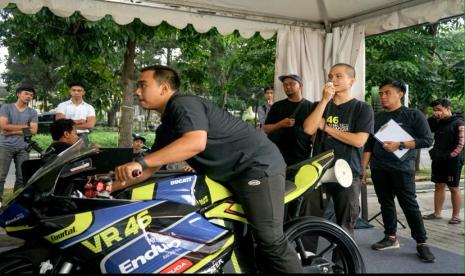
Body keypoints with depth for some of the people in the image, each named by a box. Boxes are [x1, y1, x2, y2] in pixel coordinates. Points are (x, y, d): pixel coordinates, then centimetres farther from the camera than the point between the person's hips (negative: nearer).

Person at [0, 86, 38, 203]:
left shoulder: (32, 112, 10)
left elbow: (33, 130, -2)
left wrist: (12, 131, -8)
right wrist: (25, 126, -5)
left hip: (23, 148, 3)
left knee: (22, 177, 3)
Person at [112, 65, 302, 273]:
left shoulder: (183, 104, -14)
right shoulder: (166, 126, 17)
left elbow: (196, 143, -33)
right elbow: (151, 169, 19)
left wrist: (140, 162, -34)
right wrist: (112, 186, 10)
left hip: (257, 166, -10)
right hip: (229, 175, 11)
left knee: (271, 241, -11)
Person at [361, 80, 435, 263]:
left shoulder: (413, 115, 0)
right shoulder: (376, 118, 13)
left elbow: (427, 140, -7)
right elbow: (368, 145, 15)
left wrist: (400, 145, -17)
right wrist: (363, 168, 8)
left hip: (402, 168, -5)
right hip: (378, 168, 5)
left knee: (409, 205, -5)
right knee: (385, 203, 8)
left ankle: (421, 243, 3)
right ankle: (391, 237, 18)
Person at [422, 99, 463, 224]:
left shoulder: (458, 123, -9)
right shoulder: (437, 122, 9)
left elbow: (460, 144, -14)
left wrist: (449, 156, -19)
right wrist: (432, 118, -4)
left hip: (452, 161, -6)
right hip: (438, 160, 6)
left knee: (454, 188, 2)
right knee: (439, 186, 10)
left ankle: (456, 216, 10)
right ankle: (437, 213, 18)